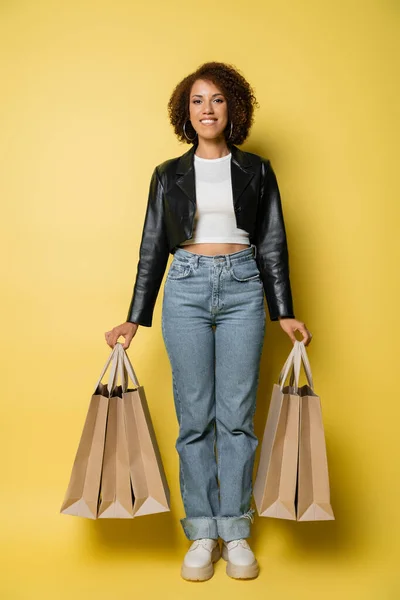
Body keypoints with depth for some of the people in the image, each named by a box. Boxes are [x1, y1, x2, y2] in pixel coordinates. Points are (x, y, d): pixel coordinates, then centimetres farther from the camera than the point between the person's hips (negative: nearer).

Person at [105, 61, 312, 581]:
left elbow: (272, 245, 9)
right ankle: (202, 533, 13)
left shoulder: (256, 171, 10)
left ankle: (235, 532, 13)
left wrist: (285, 313, 5)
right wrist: (134, 319, 5)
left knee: (237, 415, 1)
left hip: (242, 288, 0)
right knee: (194, 416, 1)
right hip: (186, 289, 0)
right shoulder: (168, 175, 10)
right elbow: (153, 248, 10)